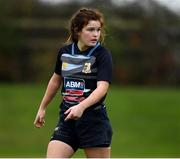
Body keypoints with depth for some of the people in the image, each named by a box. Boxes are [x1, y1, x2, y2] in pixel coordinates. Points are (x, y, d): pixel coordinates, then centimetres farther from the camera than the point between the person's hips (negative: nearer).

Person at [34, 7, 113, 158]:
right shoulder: (64, 52, 6)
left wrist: (81, 107, -37)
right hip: (67, 118, 4)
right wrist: (42, 108, 30)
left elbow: (102, 87, -21)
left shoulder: (102, 54, -9)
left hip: (94, 119, -4)